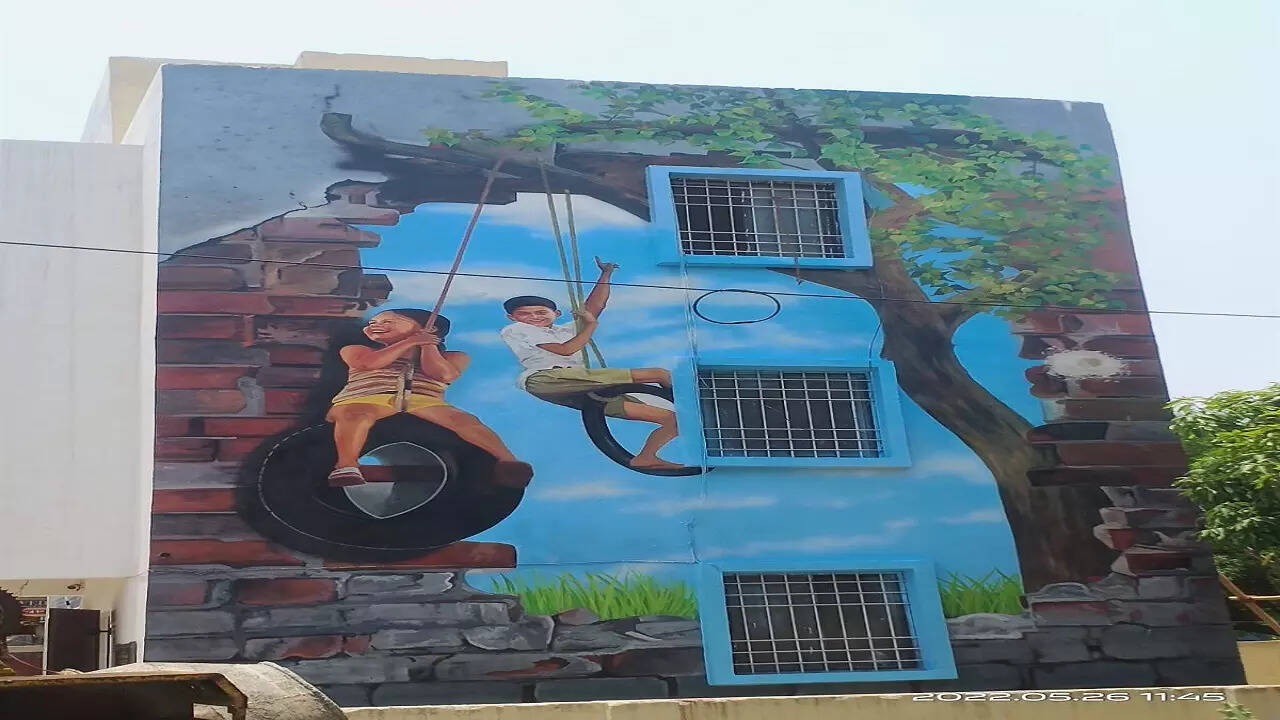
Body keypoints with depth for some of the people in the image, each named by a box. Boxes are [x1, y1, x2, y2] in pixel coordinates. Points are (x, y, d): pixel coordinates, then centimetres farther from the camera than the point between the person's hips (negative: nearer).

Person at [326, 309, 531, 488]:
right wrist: (409, 342, 11)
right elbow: (368, 363, 3)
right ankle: (346, 466, -54)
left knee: (463, 419, -29)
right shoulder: (355, 350, 26)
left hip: (425, 401, 0)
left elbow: (443, 374, 3)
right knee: (355, 414, -38)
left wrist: (428, 345, 14)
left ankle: (506, 461, -43)